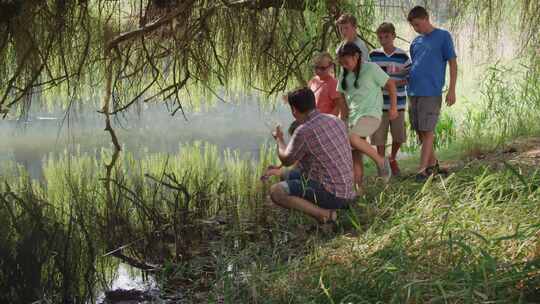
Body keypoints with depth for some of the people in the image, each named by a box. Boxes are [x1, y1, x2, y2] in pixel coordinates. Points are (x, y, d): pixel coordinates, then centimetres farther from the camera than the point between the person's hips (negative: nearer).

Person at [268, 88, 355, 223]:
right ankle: (327, 208, 8)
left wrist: (279, 139, 18)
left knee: (275, 191, -10)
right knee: (290, 176, 23)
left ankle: (324, 214, -13)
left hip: (331, 193, -8)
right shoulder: (336, 120, 6)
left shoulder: (304, 131, -18)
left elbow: (286, 160, -1)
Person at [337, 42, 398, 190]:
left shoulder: (371, 68, -6)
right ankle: (359, 189, 2)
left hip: (371, 115, -7)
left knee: (352, 138, -32)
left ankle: (380, 160, -17)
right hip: (354, 117, 7)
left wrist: (393, 107, 0)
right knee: (356, 156, 0)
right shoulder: (345, 75, 12)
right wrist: (345, 110, 15)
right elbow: (341, 95, 27)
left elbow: (390, 84, -1)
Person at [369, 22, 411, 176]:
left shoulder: (402, 56, 0)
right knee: (379, 137, 2)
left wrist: (397, 83, -16)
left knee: (399, 136, 7)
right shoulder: (373, 55, 2)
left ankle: (392, 159, 34)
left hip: (397, 103, 0)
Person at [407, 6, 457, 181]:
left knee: (427, 131, -5)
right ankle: (433, 163, 24)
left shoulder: (443, 36, -1)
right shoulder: (415, 42, 15)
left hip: (431, 92, -6)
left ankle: (422, 169, -2)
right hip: (413, 92, 6)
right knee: (419, 131, 10)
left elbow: (453, 63, -3)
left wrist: (452, 90, -9)